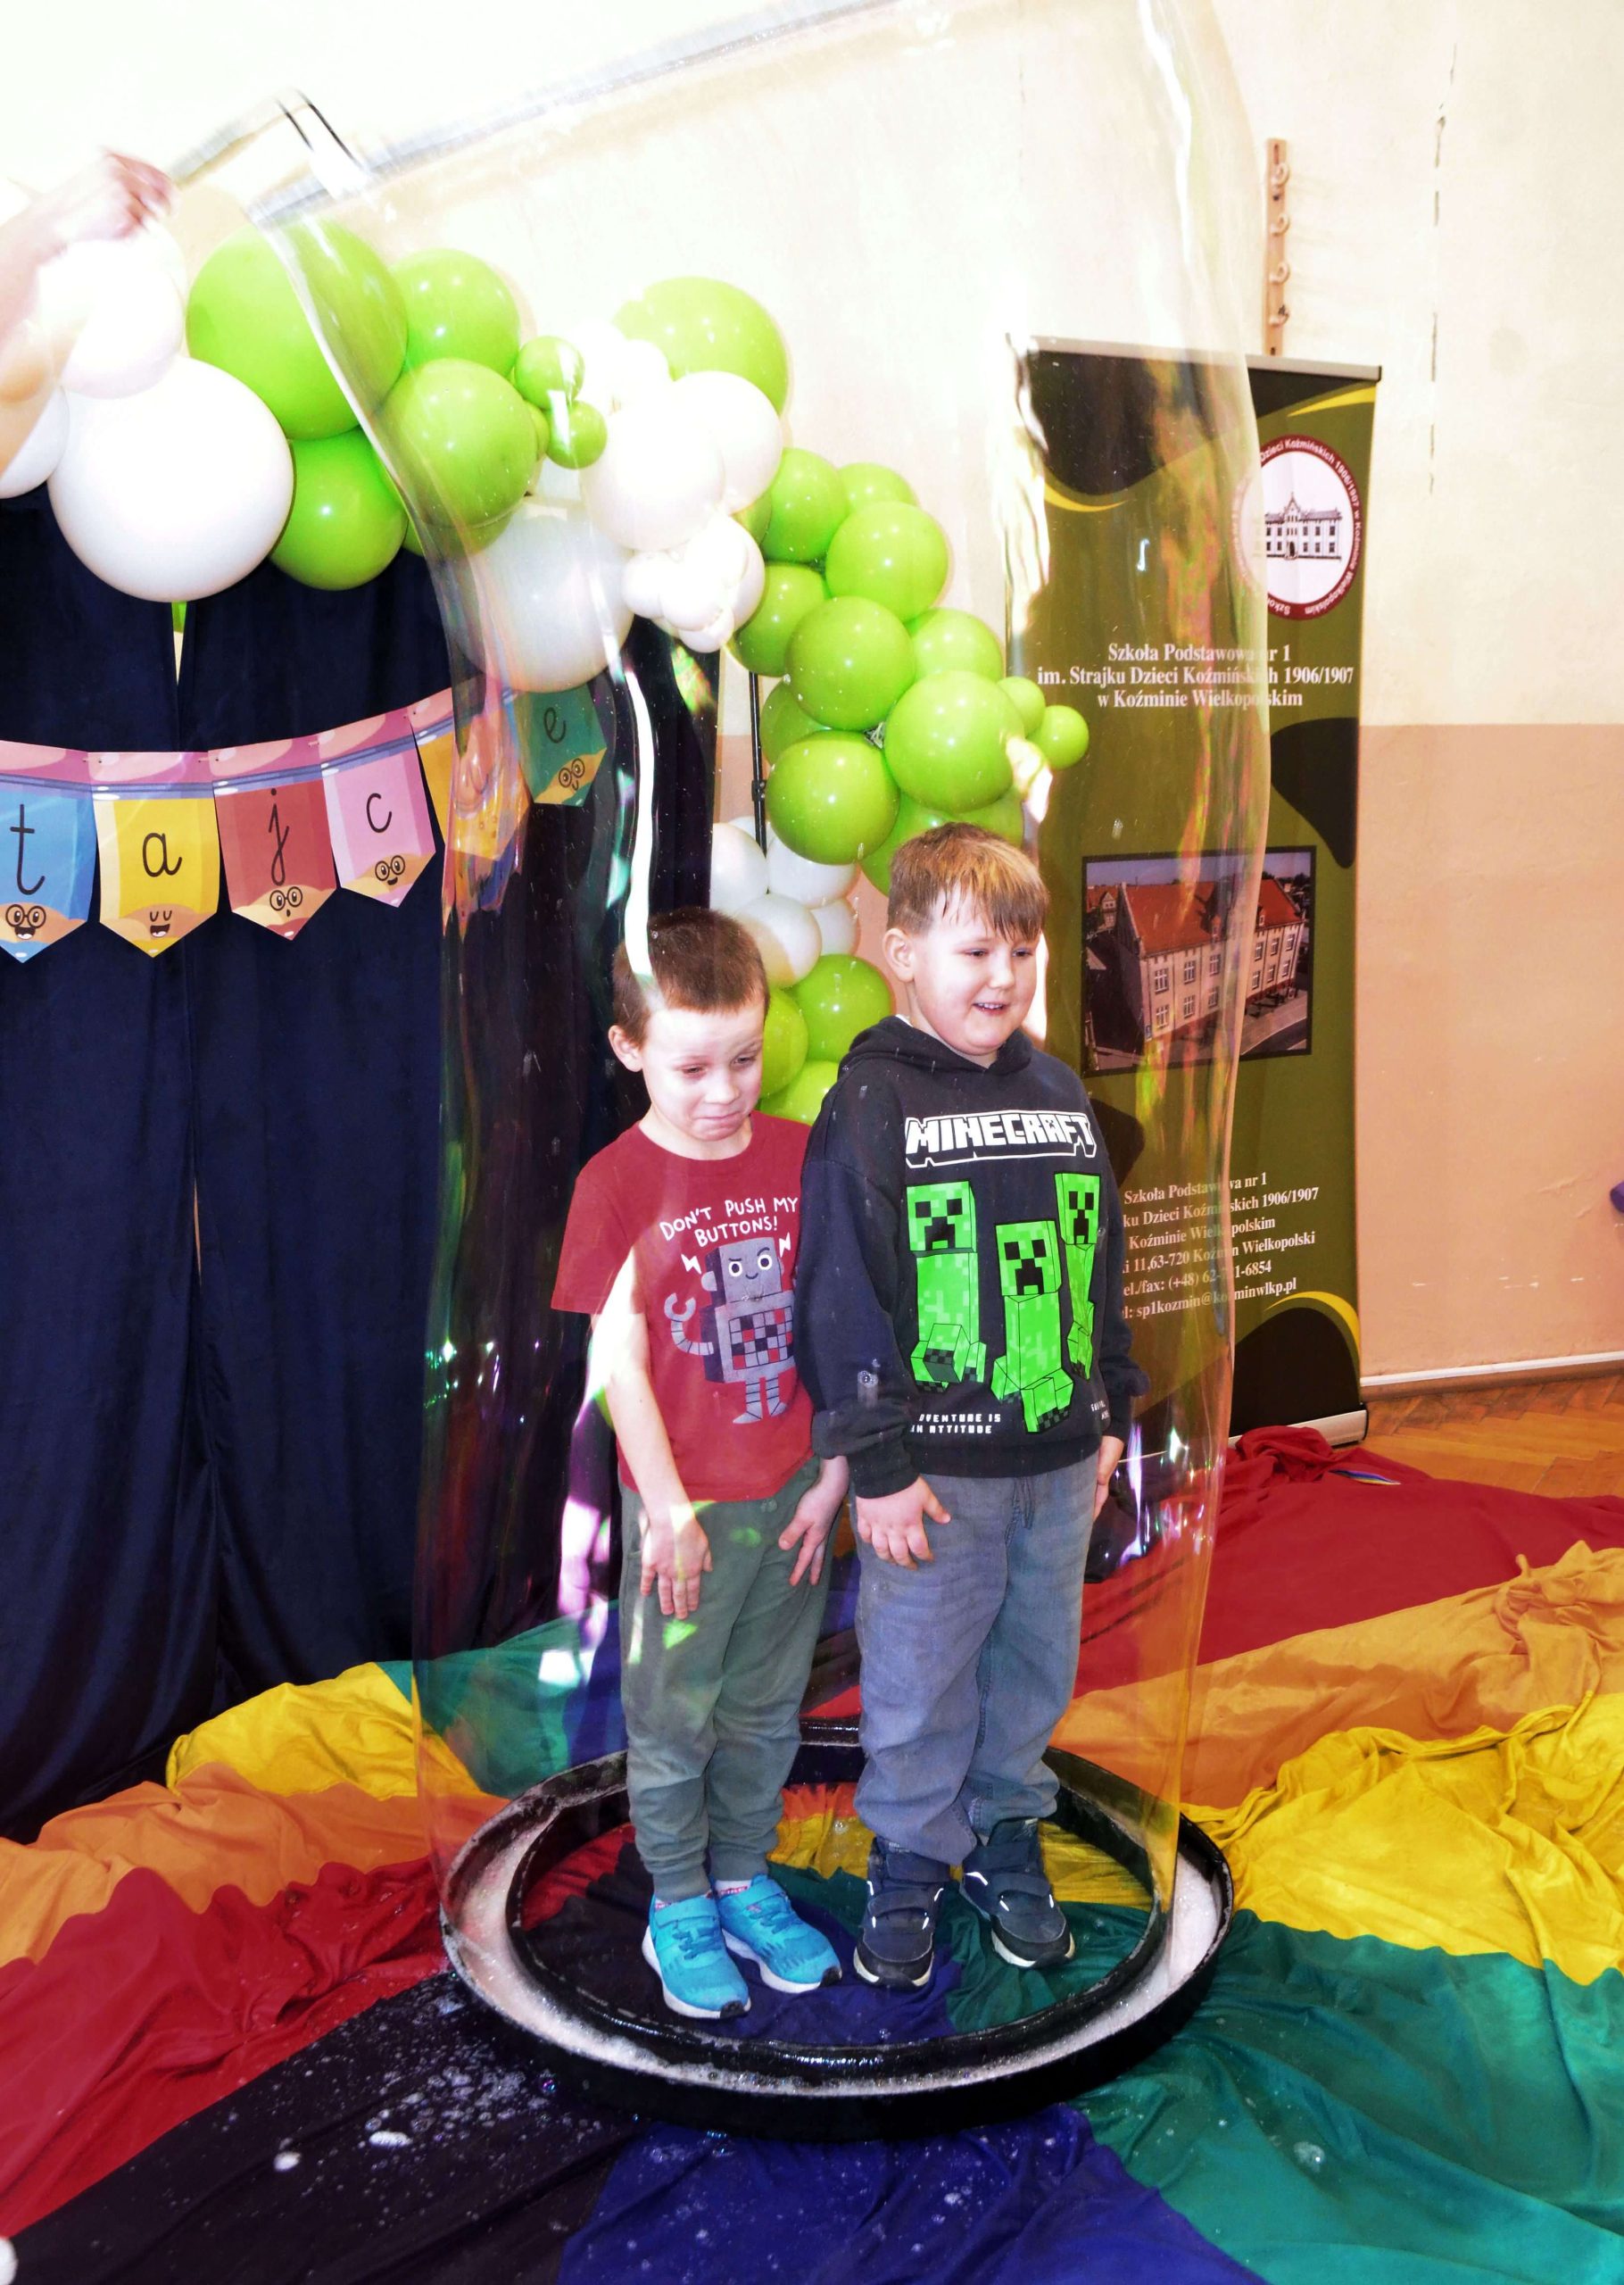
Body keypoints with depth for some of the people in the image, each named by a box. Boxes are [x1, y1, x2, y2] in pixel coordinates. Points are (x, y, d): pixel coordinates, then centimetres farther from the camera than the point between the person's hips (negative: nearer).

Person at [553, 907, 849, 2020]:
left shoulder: (802, 1157, -2)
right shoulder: (617, 1183, -13)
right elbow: (620, 1362, -12)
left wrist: (832, 1474, 1)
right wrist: (667, 1509, -11)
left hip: (792, 1496, 4)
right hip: (687, 1505, -3)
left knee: (766, 1710, 18)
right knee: (672, 1719, 12)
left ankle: (745, 1882, 37)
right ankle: (678, 1907, 30)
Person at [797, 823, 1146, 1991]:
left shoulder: (1060, 1093, 7)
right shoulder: (870, 1103, -10)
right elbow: (844, 1296, -12)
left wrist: (1109, 1414, 14)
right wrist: (880, 1464, -13)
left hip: (1057, 1457, 5)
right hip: (935, 1466, -5)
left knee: (1036, 1664, 17)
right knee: (920, 1680, 8)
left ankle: (1008, 1836, 37)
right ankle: (912, 1859, 28)